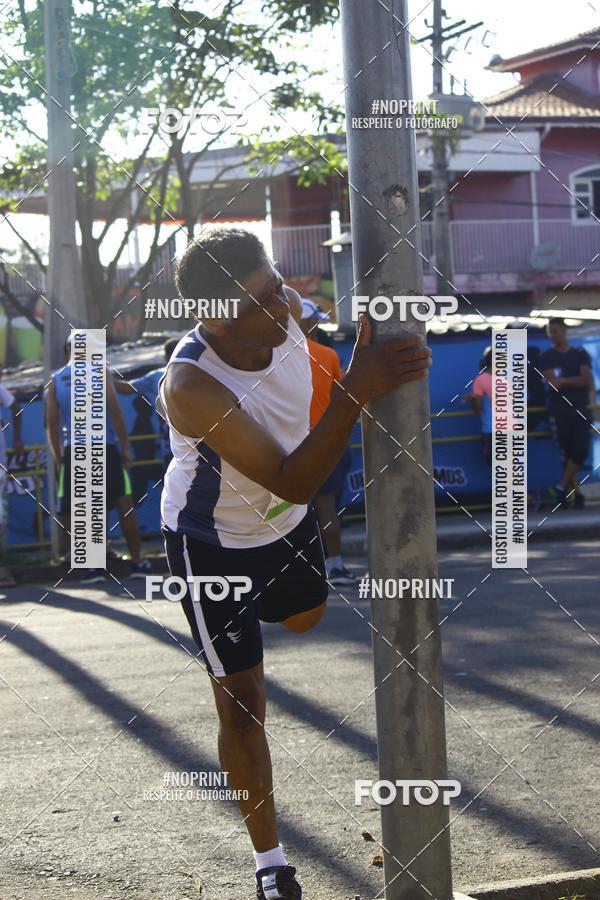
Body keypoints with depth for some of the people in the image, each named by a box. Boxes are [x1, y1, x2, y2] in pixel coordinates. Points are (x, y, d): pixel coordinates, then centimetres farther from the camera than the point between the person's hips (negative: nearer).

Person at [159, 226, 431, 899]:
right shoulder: (191, 387, -41)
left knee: (305, 615, 33)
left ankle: (242, 617, 68)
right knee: (241, 704, -3)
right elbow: (292, 481, -44)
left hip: (287, 522, 6)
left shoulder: (287, 315, -22)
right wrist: (356, 393, -53)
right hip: (213, 544, -6)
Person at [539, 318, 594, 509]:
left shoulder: (580, 354, 7)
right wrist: (577, 381, -11)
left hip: (580, 409, 1)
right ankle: (576, 494, 3)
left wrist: (563, 381, -10)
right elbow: (553, 384, -9)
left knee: (580, 450, -14)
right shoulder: (547, 357, 5)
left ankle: (562, 486, -8)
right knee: (567, 453, -1)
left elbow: (589, 382, -5)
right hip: (559, 411, -1)